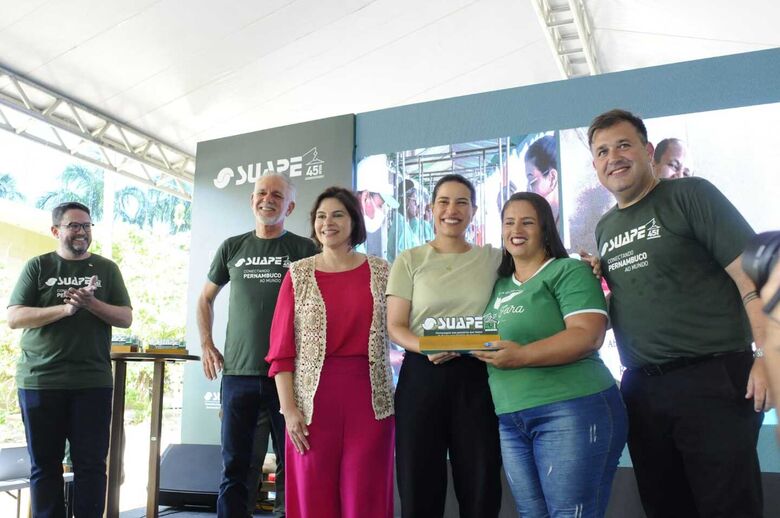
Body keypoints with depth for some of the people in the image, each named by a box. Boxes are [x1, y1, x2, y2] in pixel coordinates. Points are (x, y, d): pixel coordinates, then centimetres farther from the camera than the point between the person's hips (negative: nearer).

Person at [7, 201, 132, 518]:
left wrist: (92, 304, -14)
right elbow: (14, 318, -4)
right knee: (44, 464, 8)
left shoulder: (106, 269, 9)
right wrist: (65, 308, -16)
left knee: (91, 464, 2)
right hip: (39, 380, 0)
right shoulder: (38, 266, 5)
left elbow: (126, 318, 4)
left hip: (92, 382, 1)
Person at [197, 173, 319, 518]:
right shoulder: (232, 247, 11)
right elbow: (206, 298, 22)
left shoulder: (304, 250, 3)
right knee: (235, 466, 9)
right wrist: (206, 345, 11)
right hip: (238, 372, 2)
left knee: (292, 465, 5)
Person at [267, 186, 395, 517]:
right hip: (314, 397, 0)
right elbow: (281, 348, 0)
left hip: (369, 397, 1)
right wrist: (288, 408, -6)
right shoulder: (298, 274, 4)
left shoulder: (380, 271, 6)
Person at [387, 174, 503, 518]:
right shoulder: (410, 260, 5)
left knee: (481, 489, 4)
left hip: (476, 378, 1)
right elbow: (395, 327, 0)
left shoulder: (494, 258, 9)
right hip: (422, 377, -1)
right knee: (418, 489, 4)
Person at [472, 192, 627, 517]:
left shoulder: (569, 271, -3)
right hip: (510, 420, 7)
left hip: (571, 409, -7)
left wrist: (522, 355, -25)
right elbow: (489, 340, 23)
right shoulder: (499, 286, 17)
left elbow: (588, 335, -16)